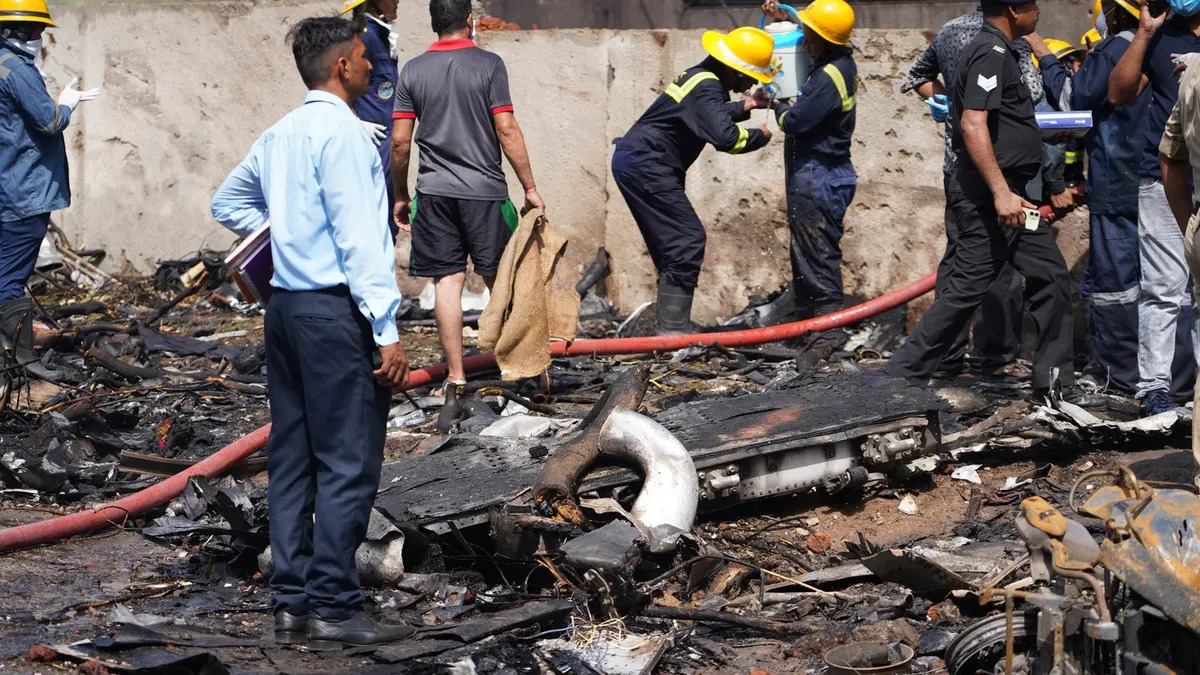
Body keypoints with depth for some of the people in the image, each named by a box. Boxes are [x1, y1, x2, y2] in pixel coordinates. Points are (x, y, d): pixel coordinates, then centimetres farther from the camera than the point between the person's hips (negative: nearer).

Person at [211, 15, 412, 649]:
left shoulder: (279, 134, 13)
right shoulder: (341, 132, -12)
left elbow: (228, 203, 28)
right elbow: (359, 237, -17)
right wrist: (386, 331, -17)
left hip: (285, 305, 9)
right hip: (335, 309, -9)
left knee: (291, 457, 9)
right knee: (349, 461, -5)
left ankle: (291, 603, 13)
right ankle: (333, 606, -5)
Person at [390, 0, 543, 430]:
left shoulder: (413, 71, 4)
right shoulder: (488, 65, -4)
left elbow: (399, 141, 3)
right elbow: (507, 130, -9)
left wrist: (401, 195, 15)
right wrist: (530, 188, -3)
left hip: (434, 192, 2)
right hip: (484, 190, -2)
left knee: (447, 282, 1)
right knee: (499, 281, 7)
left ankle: (455, 385, -2)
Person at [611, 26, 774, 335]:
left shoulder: (704, 76, 12)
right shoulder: (706, 87, -19)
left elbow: (710, 116, 32)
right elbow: (725, 137, -30)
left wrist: (747, 105, 22)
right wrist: (760, 136, -13)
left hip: (636, 163, 11)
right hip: (646, 166, -11)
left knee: (672, 241, 16)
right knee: (688, 238, -10)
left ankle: (671, 322, 20)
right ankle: (673, 327, -11)